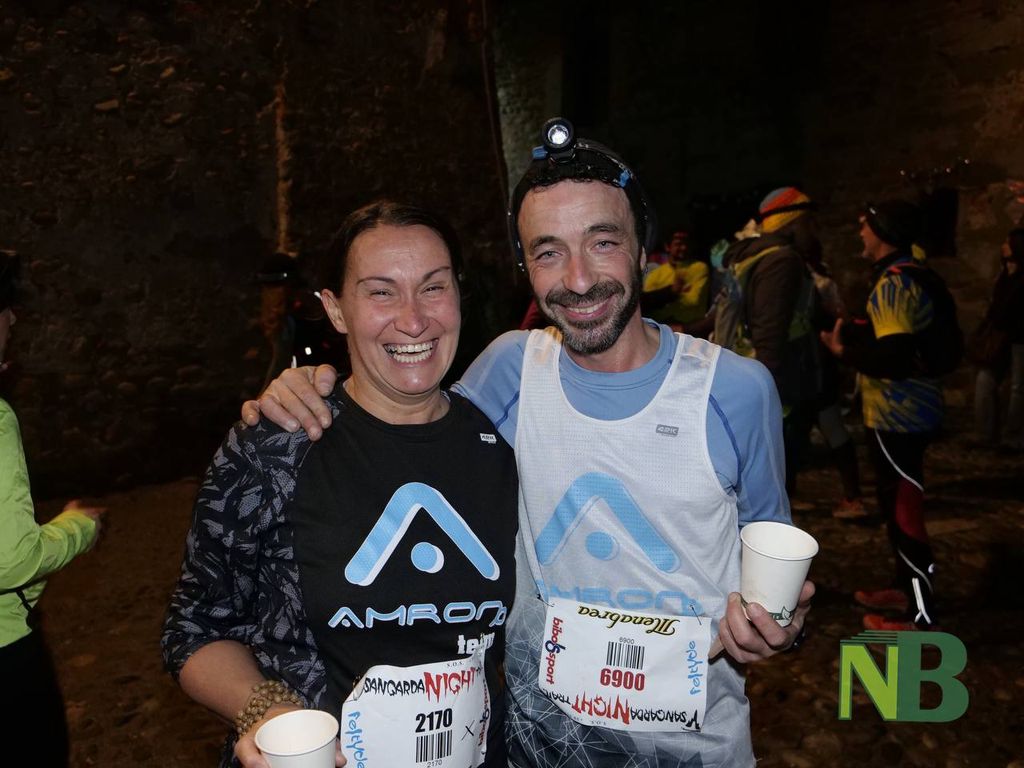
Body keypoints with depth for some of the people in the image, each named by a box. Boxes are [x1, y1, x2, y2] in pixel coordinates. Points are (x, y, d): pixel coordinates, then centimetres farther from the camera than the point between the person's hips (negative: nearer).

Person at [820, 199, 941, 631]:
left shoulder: (895, 284, -19)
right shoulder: (899, 277, 13)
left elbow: (893, 358, -27)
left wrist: (844, 350, -14)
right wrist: (850, 331, 9)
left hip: (900, 416, -11)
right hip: (898, 412, 11)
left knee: (903, 510, -3)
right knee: (895, 503, 19)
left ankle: (921, 615, 7)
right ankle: (905, 589, 32)